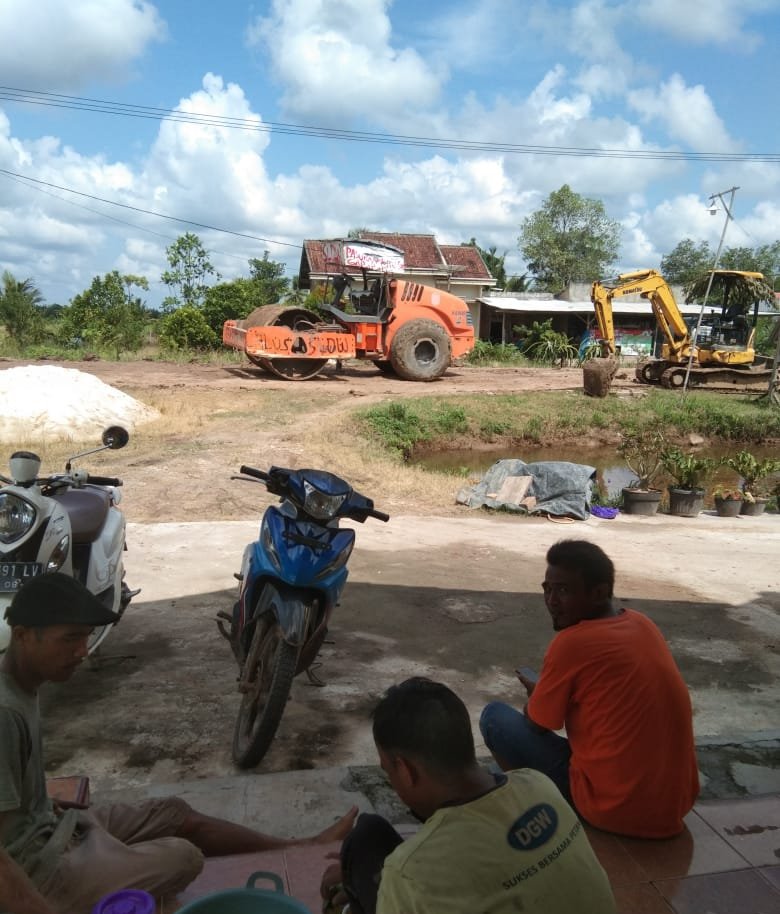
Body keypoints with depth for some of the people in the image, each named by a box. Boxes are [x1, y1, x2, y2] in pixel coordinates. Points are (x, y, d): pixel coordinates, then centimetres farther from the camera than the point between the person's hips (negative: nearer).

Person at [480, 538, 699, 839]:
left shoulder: (571, 643, -16)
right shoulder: (643, 625, 5)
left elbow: (536, 724, -2)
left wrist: (536, 695, 18)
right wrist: (544, 691, 21)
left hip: (614, 808, -7)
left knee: (496, 717, 3)